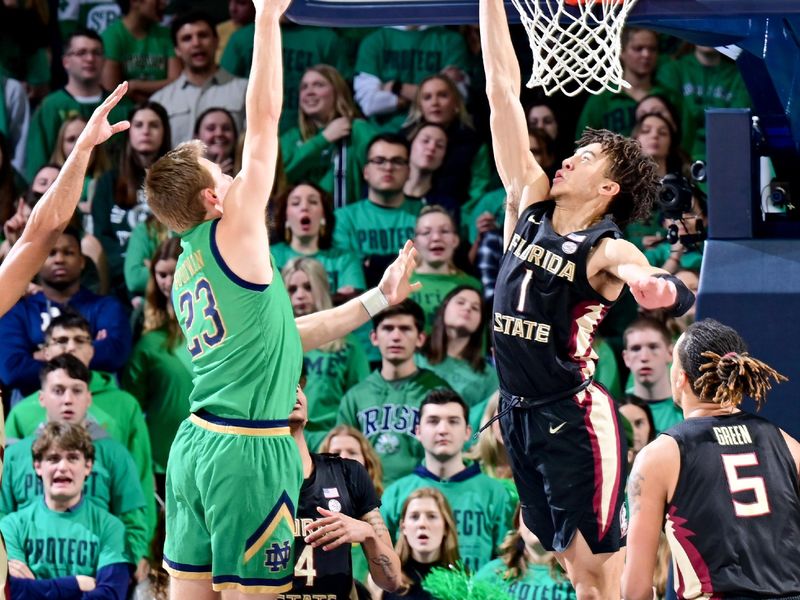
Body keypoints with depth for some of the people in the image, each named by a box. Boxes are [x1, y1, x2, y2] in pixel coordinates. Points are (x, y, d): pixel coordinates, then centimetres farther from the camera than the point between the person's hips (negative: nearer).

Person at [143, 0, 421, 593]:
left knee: (189, 589, 7)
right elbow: (264, 121, -9)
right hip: (250, 449, -8)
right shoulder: (233, 236, -7)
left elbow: (284, 335, 24)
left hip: (196, 445, 8)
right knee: (248, 591, -6)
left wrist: (378, 299, 27)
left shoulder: (186, 271, 17)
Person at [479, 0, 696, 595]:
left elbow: (680, 297, -34)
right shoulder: (530, 201, 3)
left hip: (574, 419, -7)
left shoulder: (607, 250, -13)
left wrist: (659, 287, -59)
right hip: (518, 412, 7)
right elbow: (503, 90, 1)